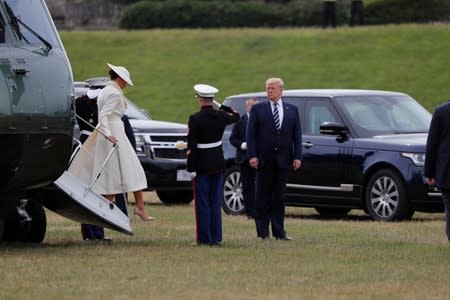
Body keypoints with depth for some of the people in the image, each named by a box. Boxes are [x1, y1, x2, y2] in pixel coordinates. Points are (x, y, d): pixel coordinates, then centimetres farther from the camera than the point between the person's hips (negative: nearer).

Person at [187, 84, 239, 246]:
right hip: (218, 163, 5)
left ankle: (204, 238, 0)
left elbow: (191, 146, -16)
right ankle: (216, 237, 12)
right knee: (215, 202, 11)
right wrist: (222, 106, 20)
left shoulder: (195, 119, -16)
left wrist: (191, 169, -12)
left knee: (202, 202, 1)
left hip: (202, 165, -5)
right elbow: (236, 116, 23)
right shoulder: (221, 116, -1)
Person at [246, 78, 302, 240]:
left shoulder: (292, 110, 9)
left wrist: (297, 156, -1)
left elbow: (297, 134, 8)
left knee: (280, 196, 5)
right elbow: (251, 134, -1)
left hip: (283, 159, 2)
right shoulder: (257, 109, 3)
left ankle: (279, 231, 8)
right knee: (263, 196, 1)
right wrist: (252, 155, -11)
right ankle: (263, 231, 5)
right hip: (264, 159, -2)